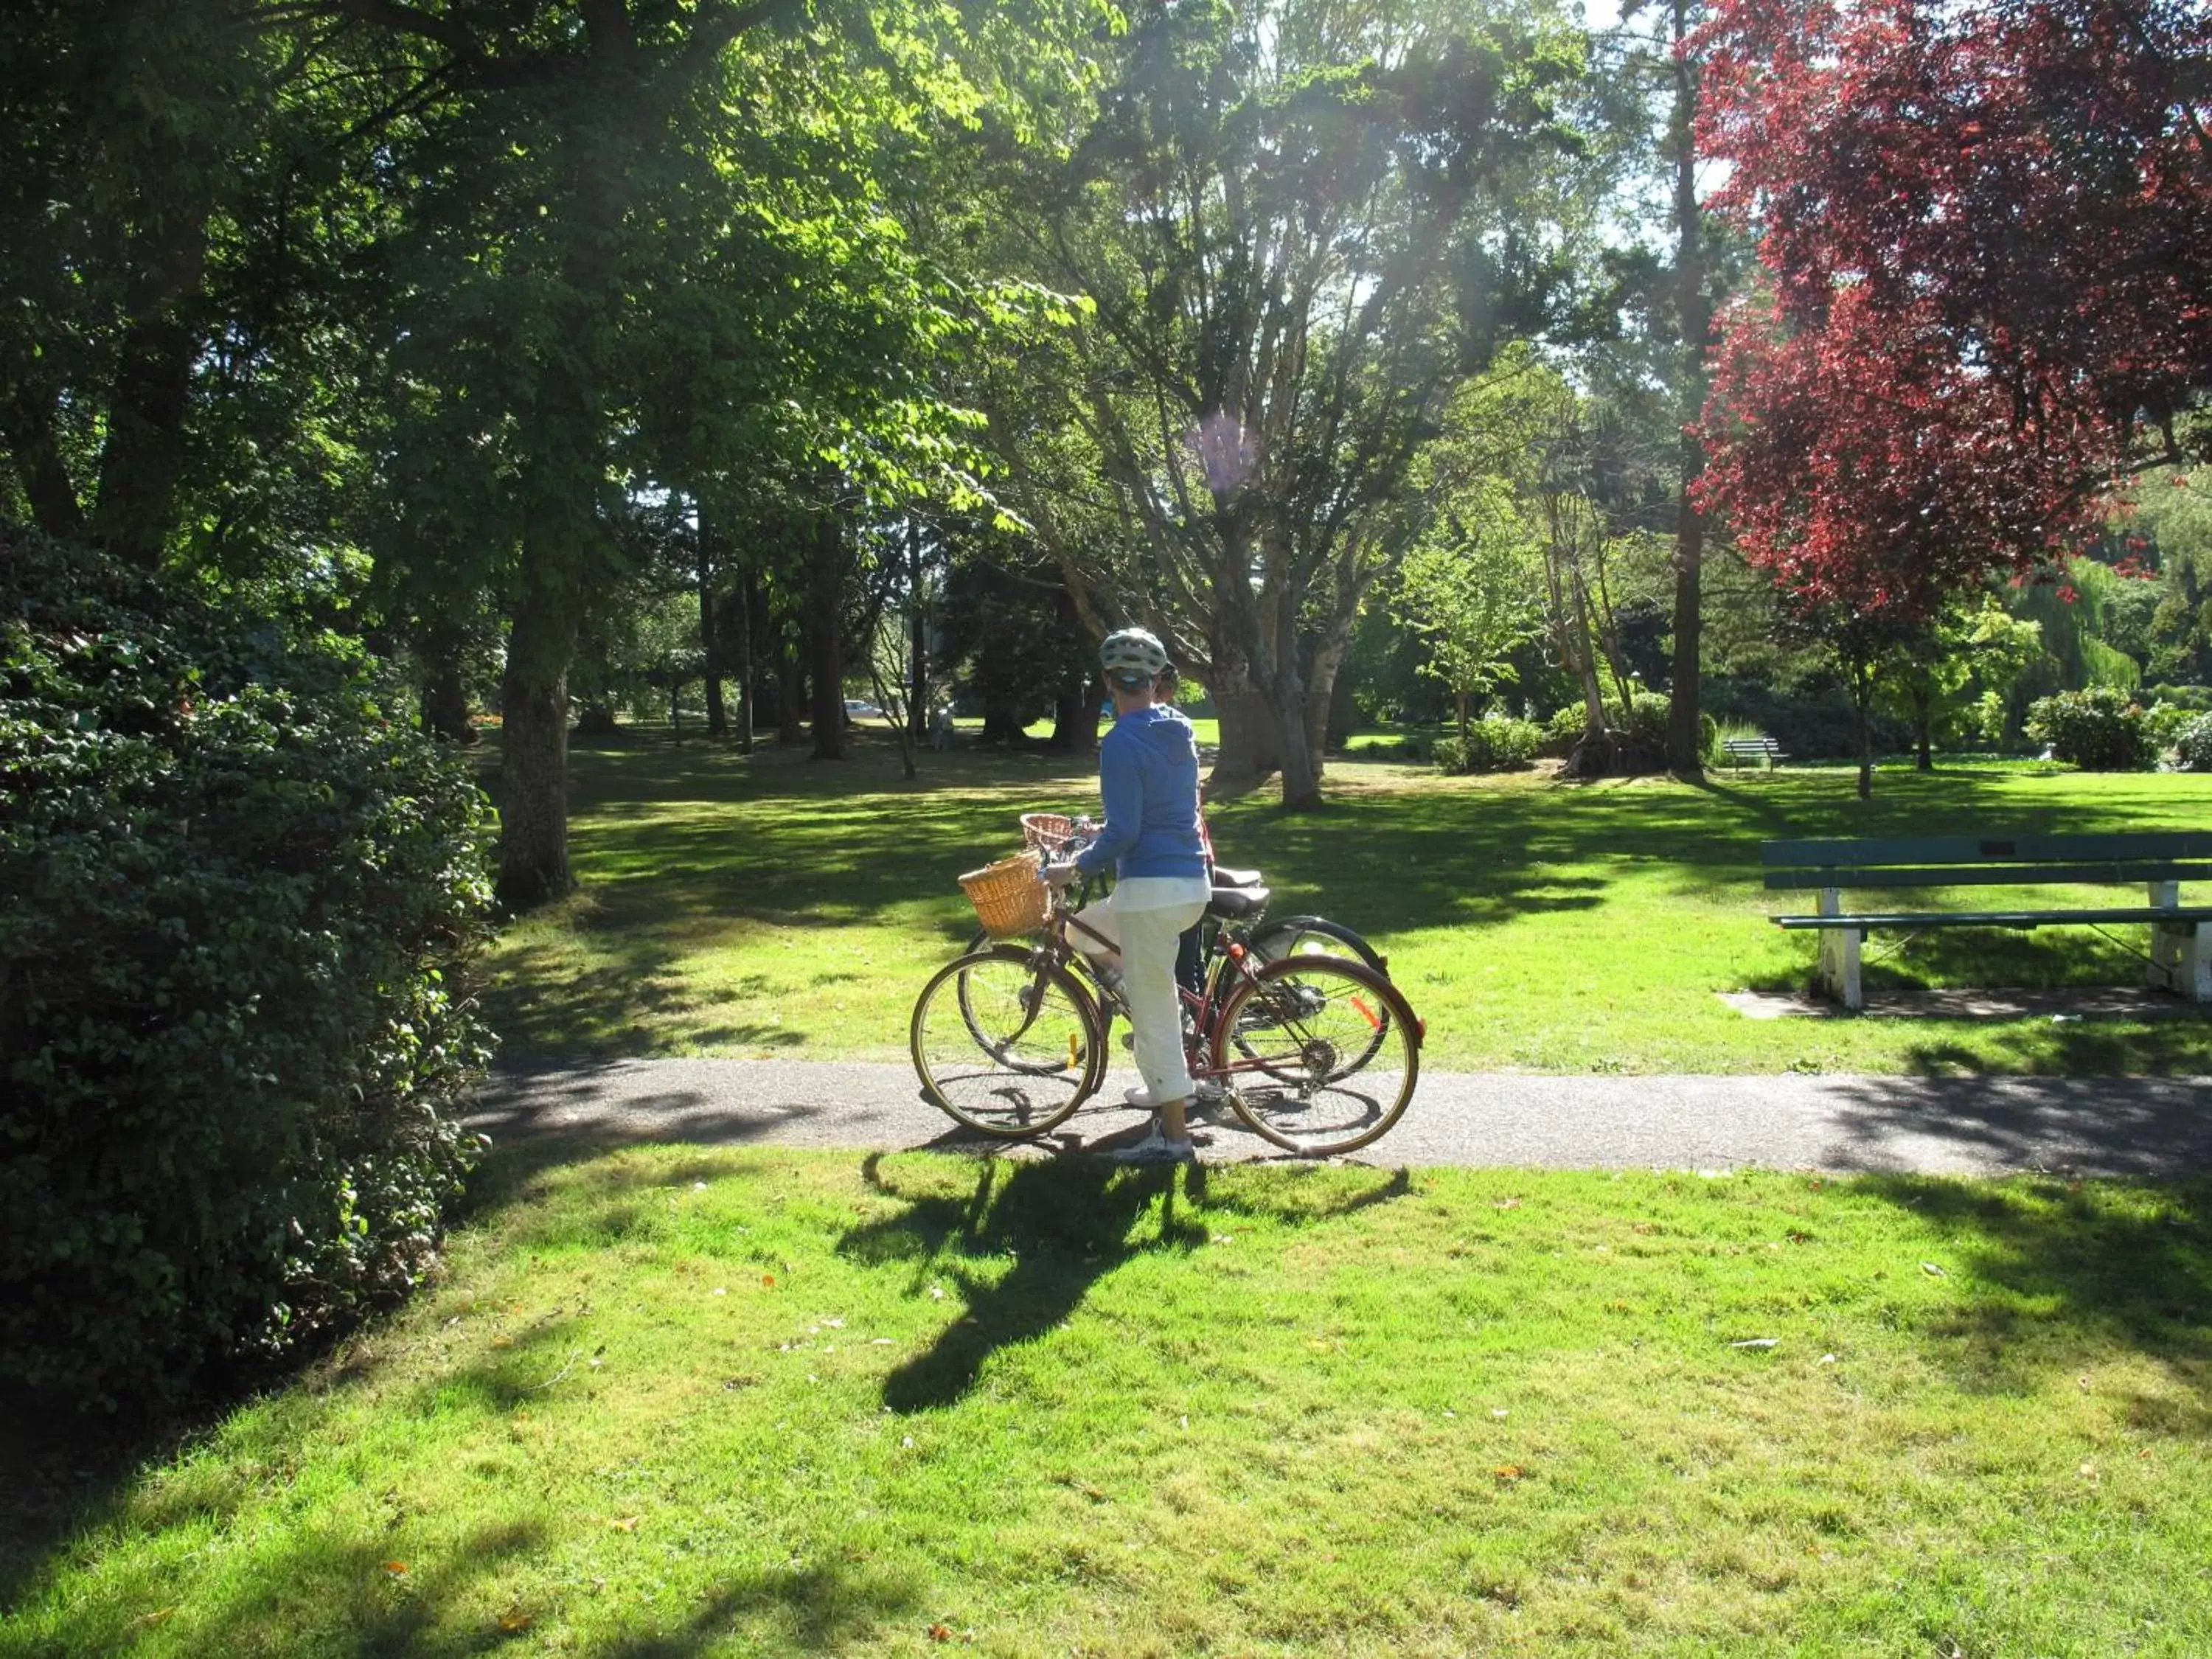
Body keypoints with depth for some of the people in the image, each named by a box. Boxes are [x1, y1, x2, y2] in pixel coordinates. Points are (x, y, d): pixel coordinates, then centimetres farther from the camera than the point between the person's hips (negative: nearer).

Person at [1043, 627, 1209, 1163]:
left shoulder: (1122, 743, -16)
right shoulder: (1180, 731, 10)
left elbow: (1123, 833, -20)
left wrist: (1076, 868, -6)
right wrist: (1107, 834, 32)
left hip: (1151, 886, -9)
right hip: (1191, 882, 9)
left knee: (1154, 1012, 0)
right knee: (1084, 930, 25)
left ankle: (1174, 1135, 9)